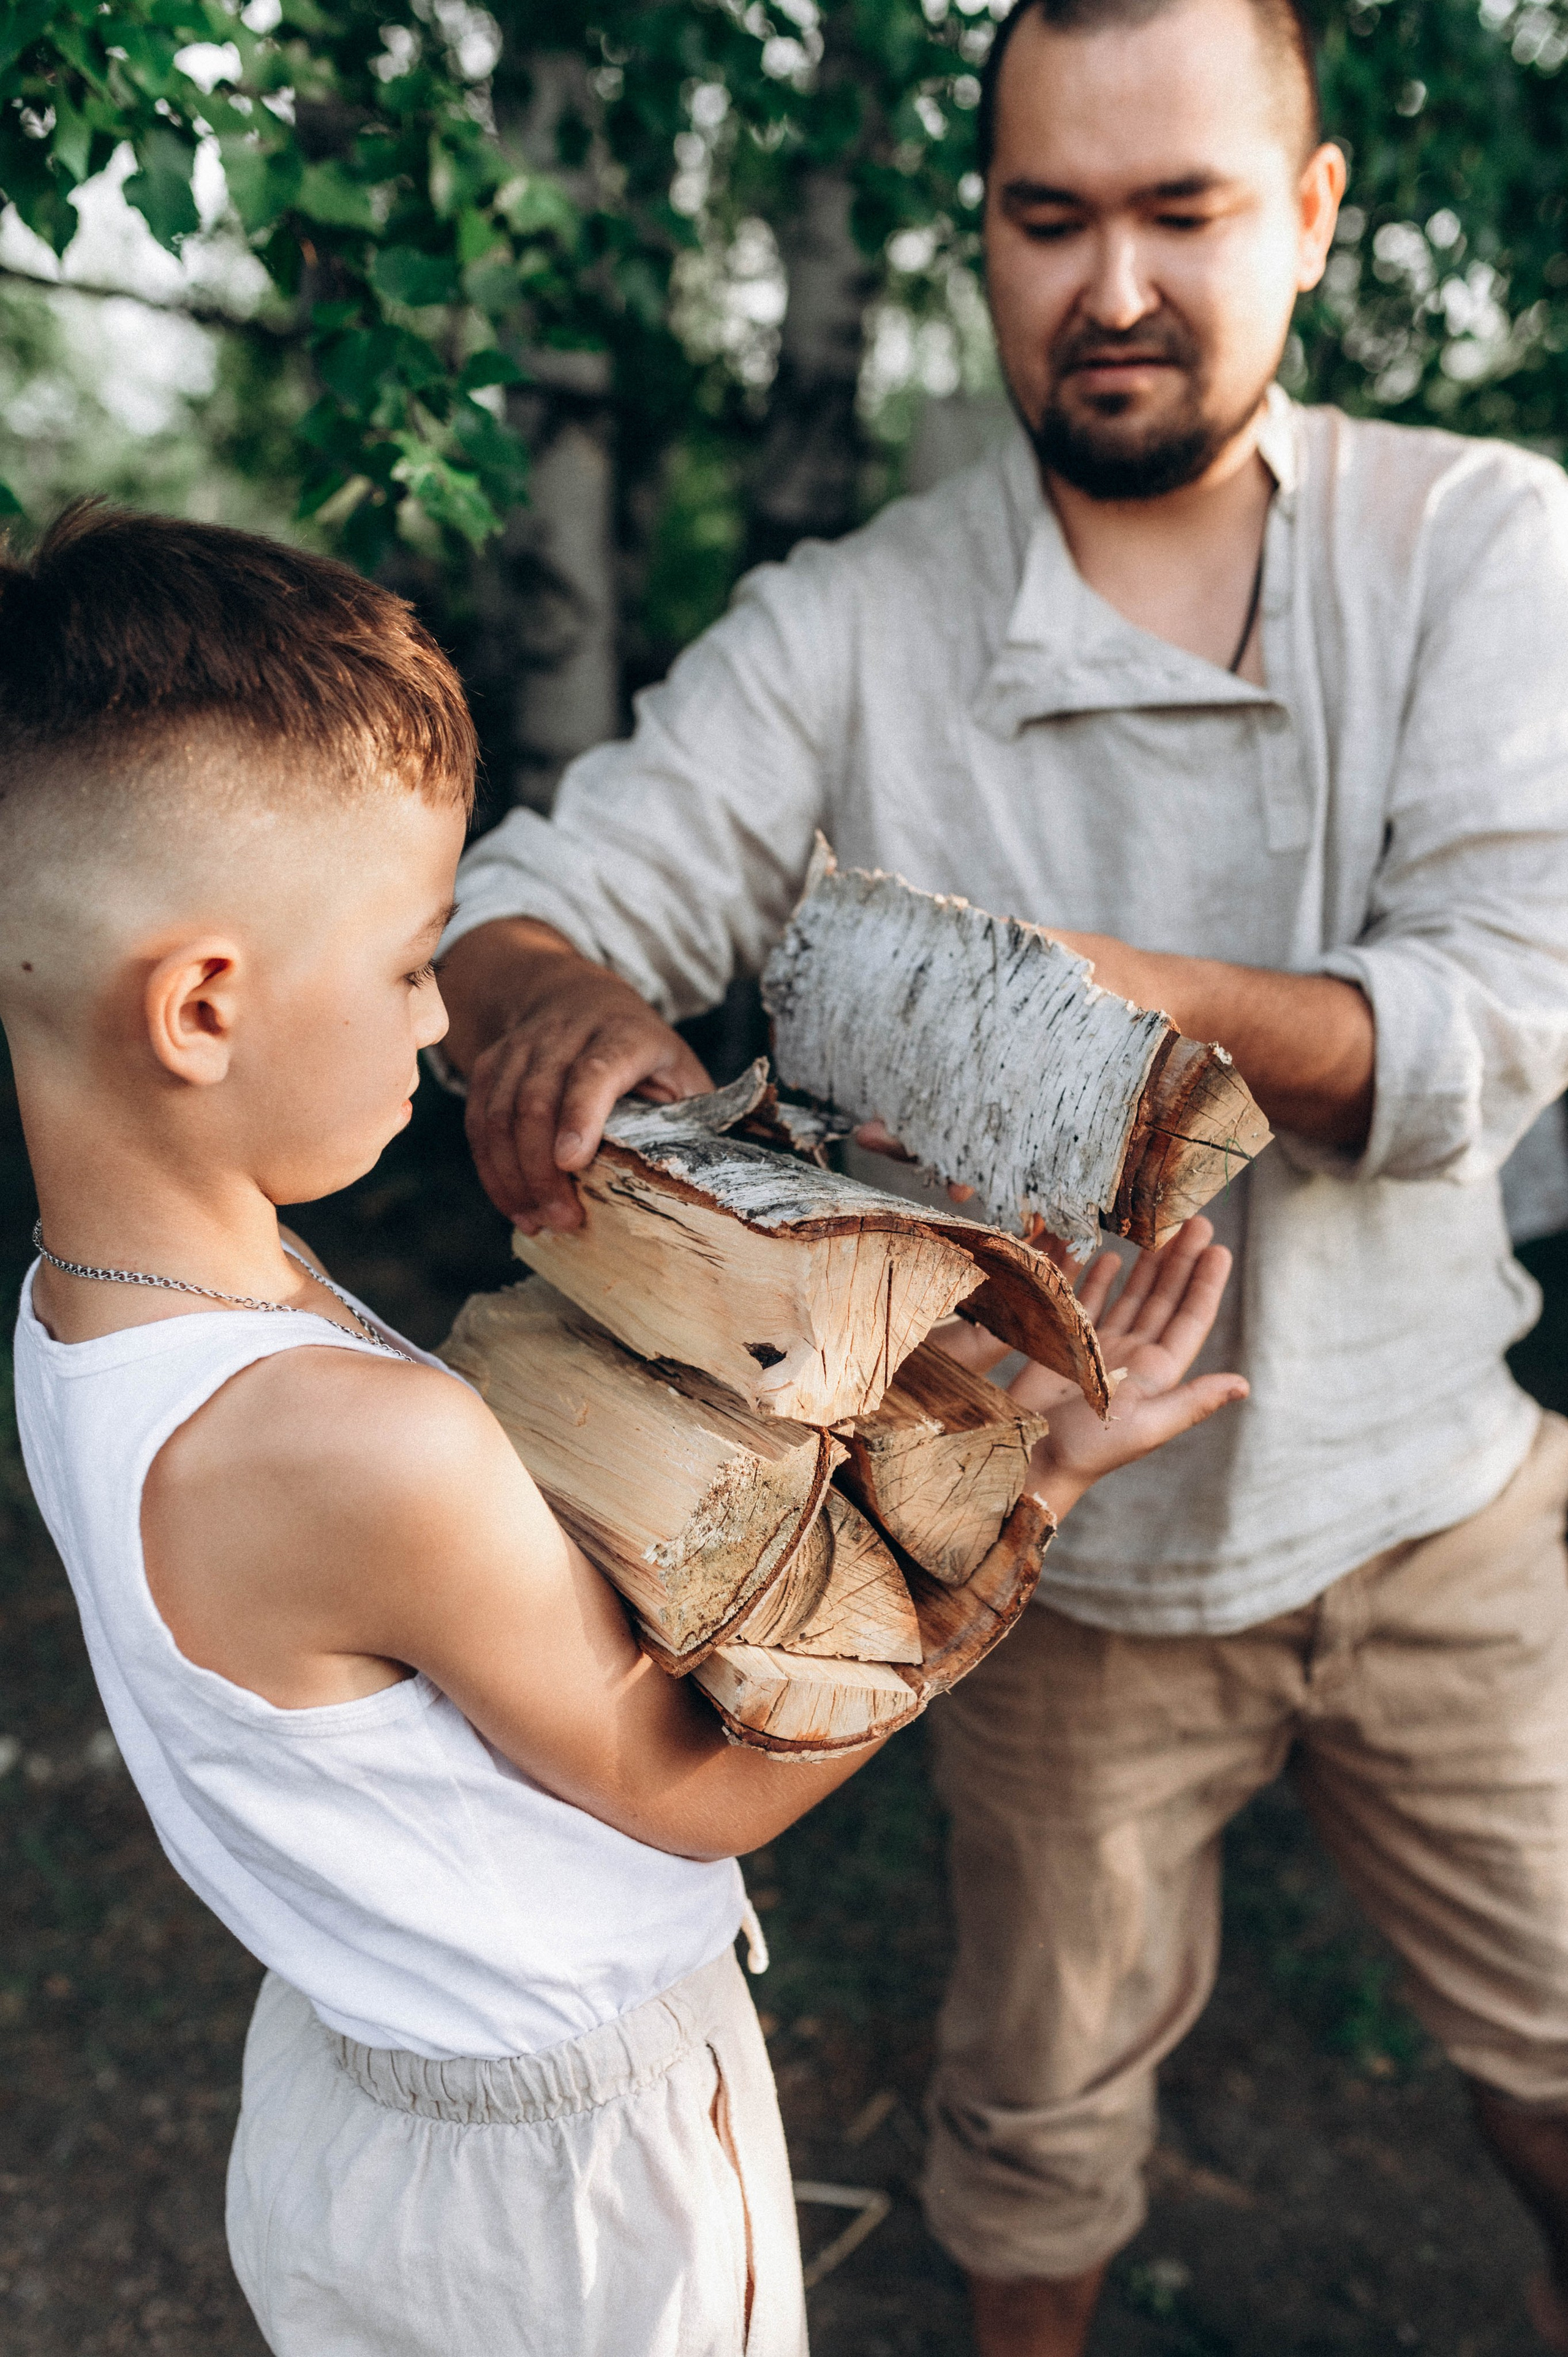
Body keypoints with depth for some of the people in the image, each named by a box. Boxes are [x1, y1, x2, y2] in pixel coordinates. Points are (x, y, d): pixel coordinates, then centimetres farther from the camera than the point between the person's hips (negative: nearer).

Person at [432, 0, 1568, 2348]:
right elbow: (527, 899, -16)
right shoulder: (847, 628, -11)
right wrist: (557, 1007, -41)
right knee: (1048, 2070, 22)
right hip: (1069, 1552, 0)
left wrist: (1106, 983, -35)